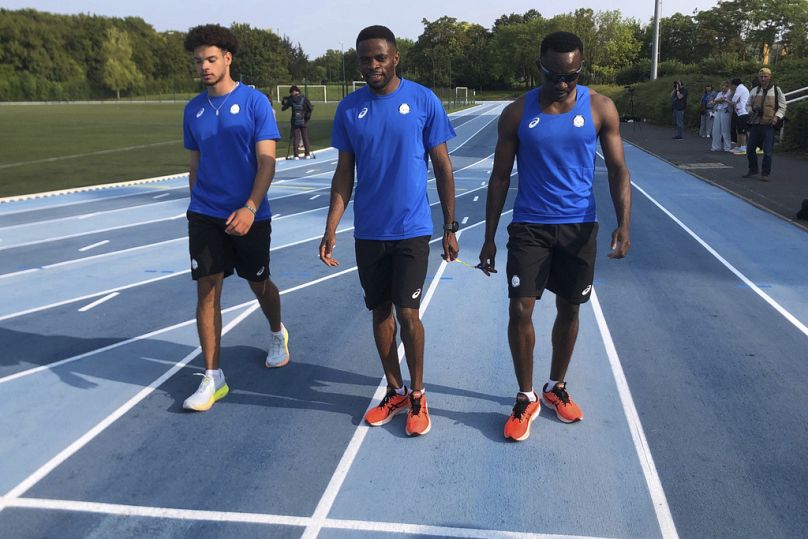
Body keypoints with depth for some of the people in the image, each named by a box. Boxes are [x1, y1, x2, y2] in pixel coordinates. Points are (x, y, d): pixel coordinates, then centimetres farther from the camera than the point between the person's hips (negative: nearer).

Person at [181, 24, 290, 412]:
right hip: (205, 216, 3)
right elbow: (195, 165, 15)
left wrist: (250, 208, -25)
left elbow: (267, 162, -13)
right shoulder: (193, 110, 6)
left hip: (249, 216, -3)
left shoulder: (255, 102, -7)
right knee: (206, 291, -2)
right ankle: (212, 378, 7)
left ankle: (278, 335, 44)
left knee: (259, 283, 13)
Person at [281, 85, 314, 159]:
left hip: (295, 122, 0)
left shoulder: (290, 99, 0)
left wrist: (283, 102, 24)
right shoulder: (304, 98, -1)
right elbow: (311, 108, -6)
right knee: (305, 137, 8)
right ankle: (307, 154, 9)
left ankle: (296, 155, -1)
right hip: (304, 121, 0)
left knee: (296, 138, 3)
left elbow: (283, 108, 6)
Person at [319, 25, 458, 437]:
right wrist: (331, 230, -3)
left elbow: (443, 167, -1)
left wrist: (450, 227, -1)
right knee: (380, 311, 11)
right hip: (368, 232, 3)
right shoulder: (349, 108, 2)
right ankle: (394, 392, 27)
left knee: (407, 312, -3)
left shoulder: (424, 101, -5)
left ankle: (417, 396, 17)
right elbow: (344, 174, 5)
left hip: (412, 230, -3)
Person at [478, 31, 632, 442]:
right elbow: (500, 177, 1)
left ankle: (556, 388, 31)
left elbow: (617, 169, -1)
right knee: (520, 310, -5)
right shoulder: (517, 113, -4)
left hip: (579, 226, 1)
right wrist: (489, 238, 0)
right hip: (529, 226, -1)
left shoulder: (600, 108, -4)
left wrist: (623, 223, -17)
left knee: (569, 310, 11)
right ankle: (526, 398, 13)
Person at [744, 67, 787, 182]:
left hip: (769, 125, -3)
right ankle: (753, 169, 27)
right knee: (750, 148, 7)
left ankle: (765, 173, 5)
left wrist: (777, 117, -11)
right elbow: (748, 105, 18)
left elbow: (782, 107, 5)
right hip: (755, 124, 3)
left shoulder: (776, 90, 2)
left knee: (767, 151, -6)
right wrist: (751, 110, -4)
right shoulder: (754, 90, 9)